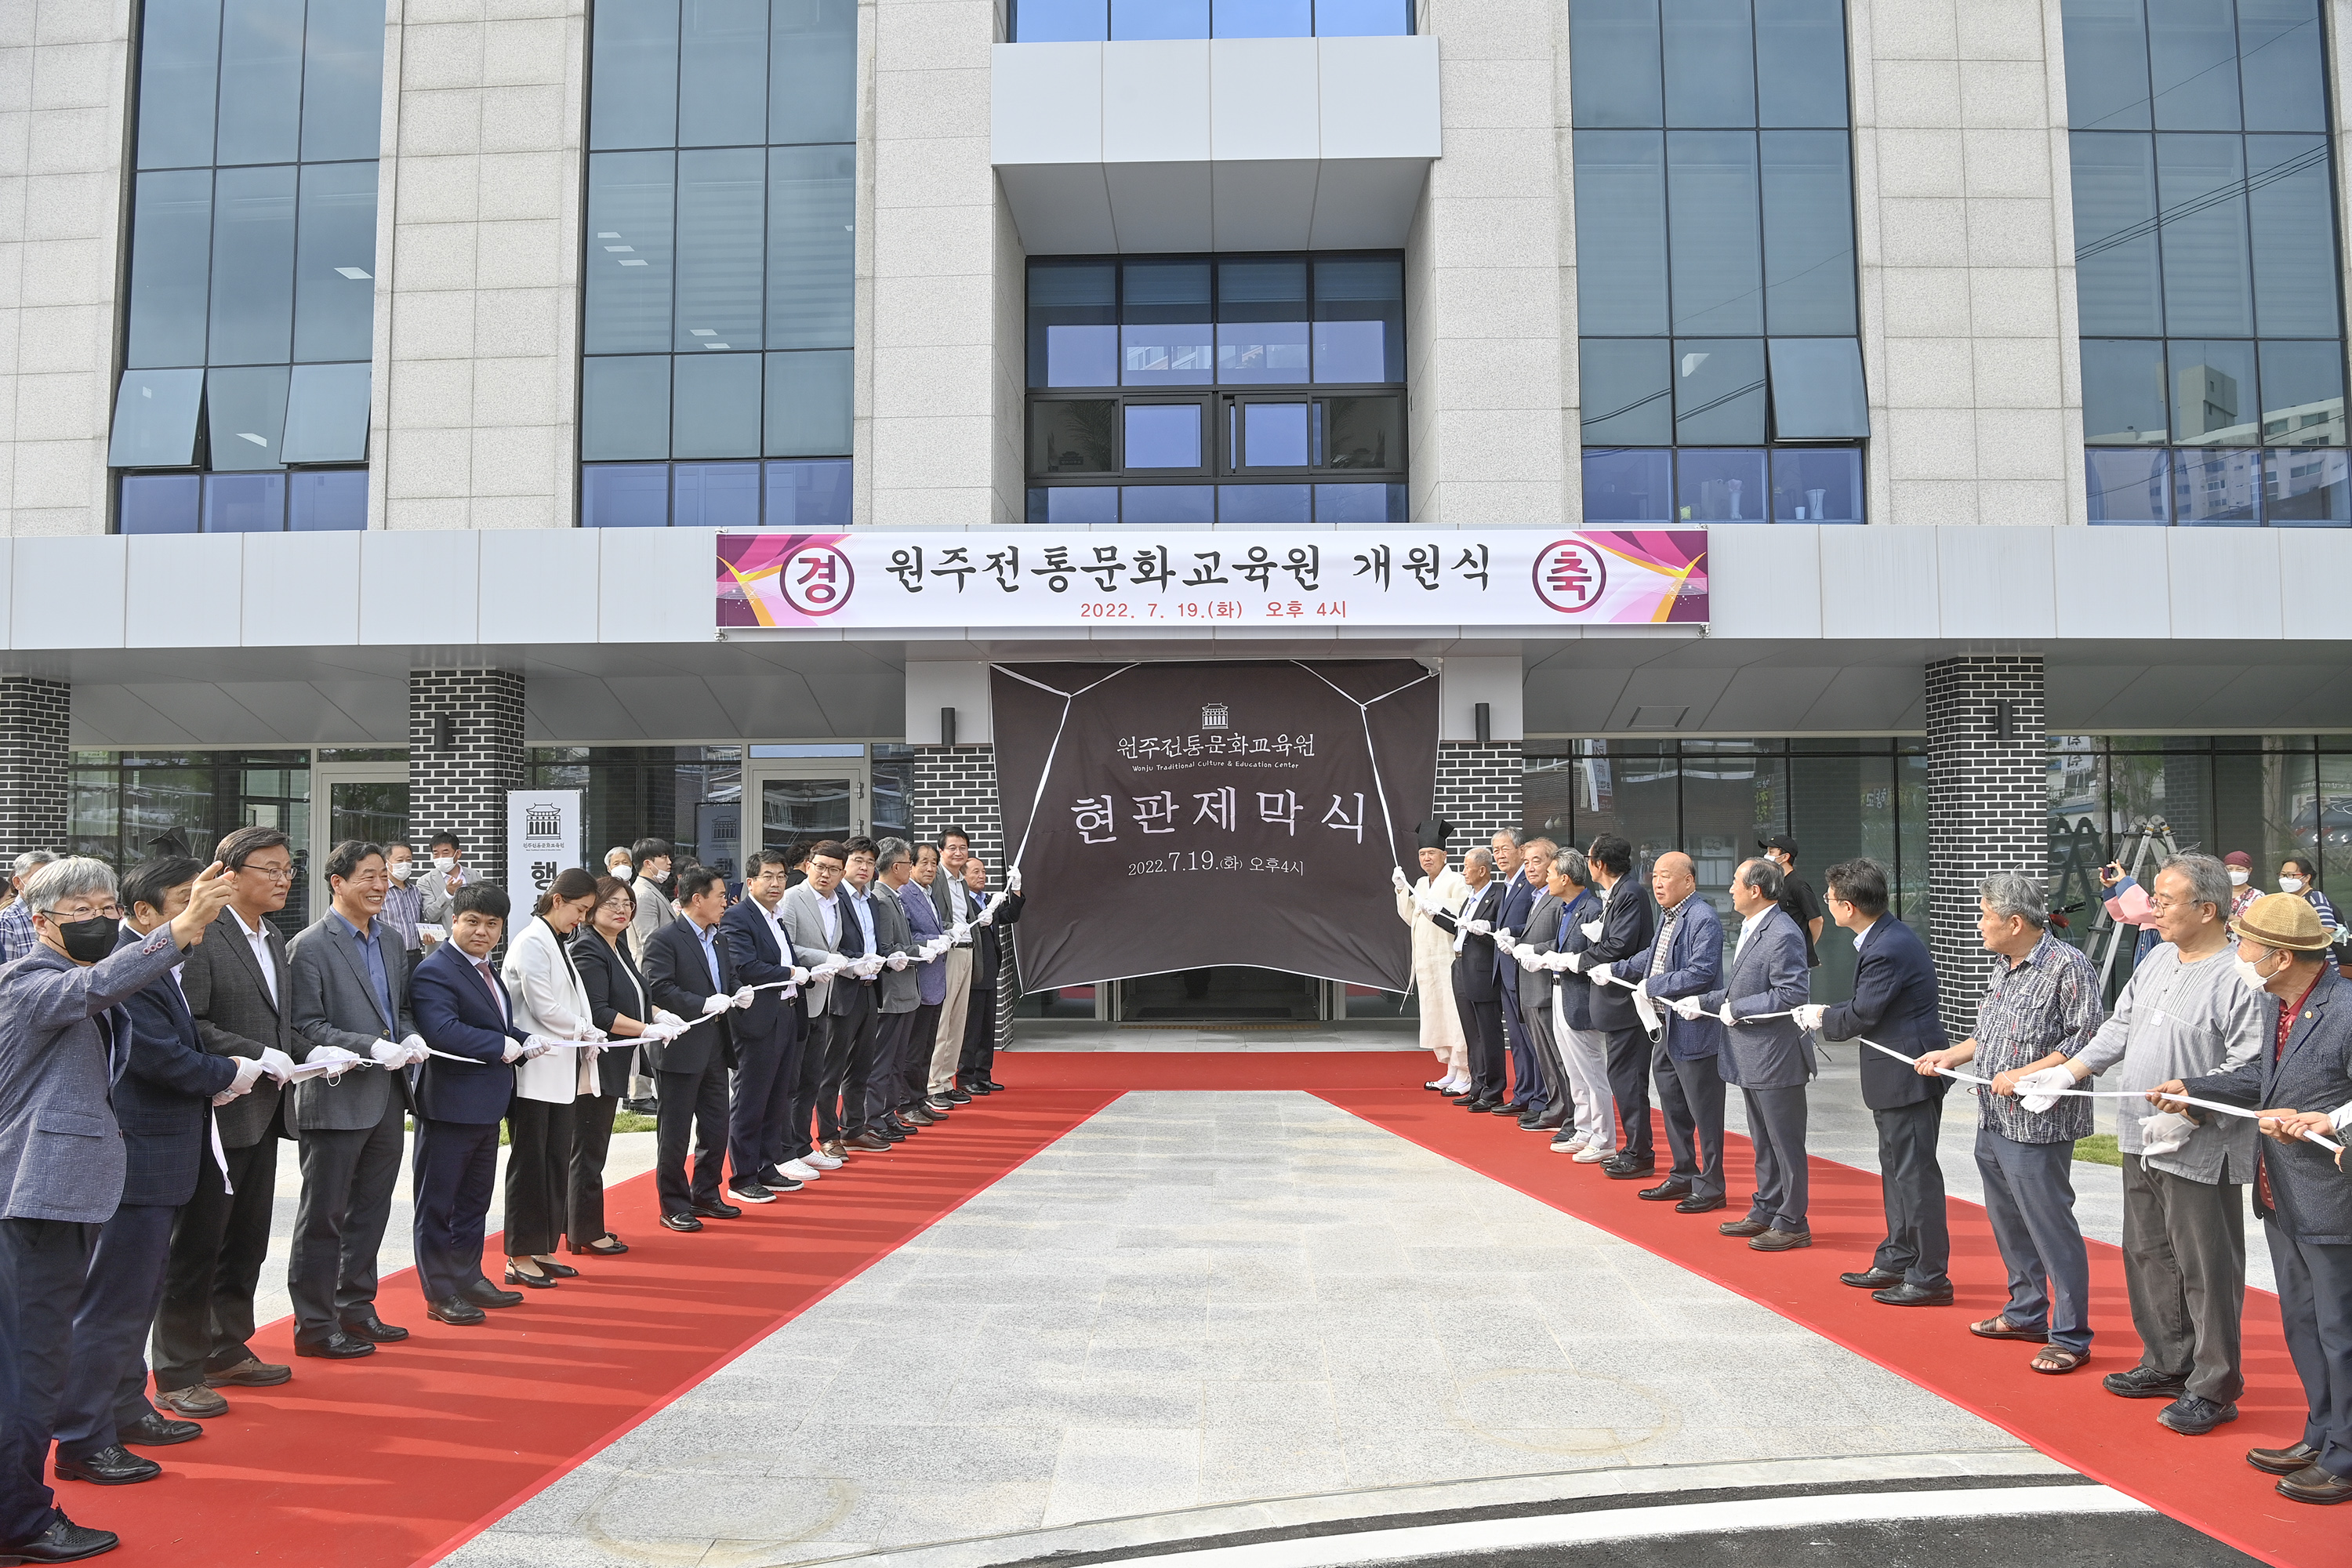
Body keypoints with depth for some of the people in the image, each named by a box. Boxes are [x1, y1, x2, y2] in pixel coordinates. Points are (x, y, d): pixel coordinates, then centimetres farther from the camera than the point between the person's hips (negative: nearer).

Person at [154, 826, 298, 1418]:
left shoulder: (275, 941, 14)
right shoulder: (201, 936, -14)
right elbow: (190, 1026, -20)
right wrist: (257, 1056, -21)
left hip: (262, 1114, 9)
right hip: (217, 1111, -9)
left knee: (247, 1240, 18)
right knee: (196, 1245, 1)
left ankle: (227, 1350, 31)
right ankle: (177, 1374, 12)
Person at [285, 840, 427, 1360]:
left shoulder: (391, 944, 13)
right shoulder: (310, 946, -11)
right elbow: (304, 1028, -15)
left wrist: (410, 1037, 0)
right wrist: (370, 1048, -24)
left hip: (387, 1100, 7)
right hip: (337, 1098, -7)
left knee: (370, 1211, 16)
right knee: (324, 1215, 3)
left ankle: (355, 1307, 29)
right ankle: (315, 1325, 13)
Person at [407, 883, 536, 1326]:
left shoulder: (483, 971, 15)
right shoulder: (435, 971, -16)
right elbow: (442, 1030, -30)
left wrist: (526, 1042, 1)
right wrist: (504, 1046, -24)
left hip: (486, 1105, 10)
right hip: (450, 1104, -10)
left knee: (474, 1199, 19)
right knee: (438, 1202, 3)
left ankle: (469, 1279, 30)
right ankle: (440, 1294, 10)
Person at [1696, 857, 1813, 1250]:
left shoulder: (1783, 934, -20)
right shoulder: (1751, 928, 13)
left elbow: (1793, 994, -25)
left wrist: (1737, 1009, -19)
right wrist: (1705, 1002, 12)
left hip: (1776, 1056, -10)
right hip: (1752, 1057, 10)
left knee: (1785, 1142, 1)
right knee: (1763, 1141, 19)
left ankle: (1793, 1224, 10)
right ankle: (1765, 1211, 30)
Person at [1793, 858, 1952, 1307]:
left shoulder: (1888, 950, -24)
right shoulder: (1888, 937, 9)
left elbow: (1860, 1017, -18)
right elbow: (1869, 1008, 14)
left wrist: (1822, 1017, 0)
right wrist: (1827, 1016, 3)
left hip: (1907, 1073, -11)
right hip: (1899, 1073, 11)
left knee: (1915, 1173, -3)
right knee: (1896, 1170, 18)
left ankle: (1930, 1277, 5)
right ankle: (1897, 1261, 29)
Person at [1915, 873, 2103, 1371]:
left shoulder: (2067, 966, -15)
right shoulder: (2004, 967, 13)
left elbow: (2086, 1040, -19)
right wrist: (1951, 1055, 17)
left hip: (2036, 1126, -9)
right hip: (1993, 1123, 9)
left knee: (2051, 1228, -2)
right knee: (2008, 1223, 18)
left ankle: (2070, 1337, 8)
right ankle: (2026, 1314, 33)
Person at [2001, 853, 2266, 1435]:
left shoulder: (2240, 977, -16)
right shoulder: (2158, 959, 10)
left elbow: (2251, 1069, -19)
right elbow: (2118, 1030, 16)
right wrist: (2065, 1074, 9)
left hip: (2200, 1152, -9)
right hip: (2142, 1143, 9)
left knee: (2206, 1268, 1)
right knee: (2149, 1256, 18)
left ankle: (2214, 1388, 14)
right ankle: (2168, 1365, 33)